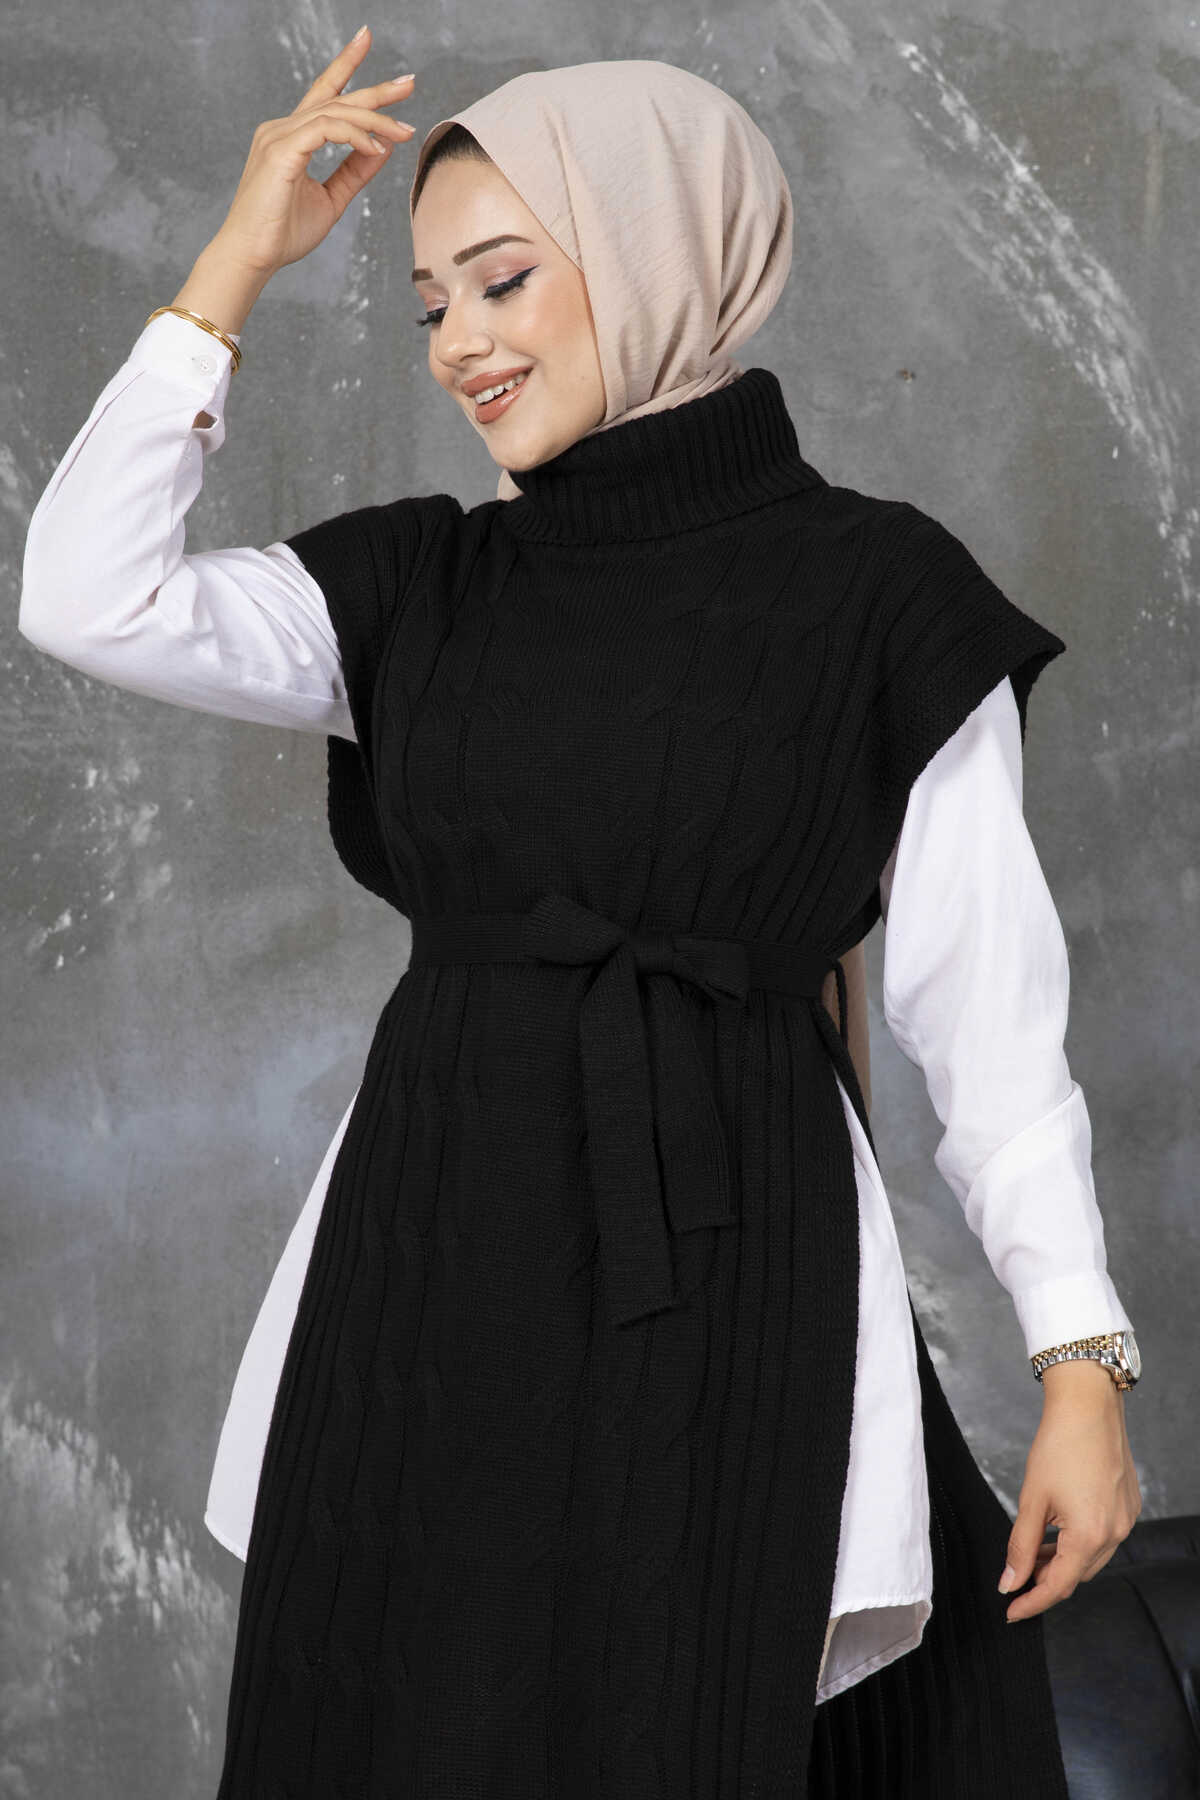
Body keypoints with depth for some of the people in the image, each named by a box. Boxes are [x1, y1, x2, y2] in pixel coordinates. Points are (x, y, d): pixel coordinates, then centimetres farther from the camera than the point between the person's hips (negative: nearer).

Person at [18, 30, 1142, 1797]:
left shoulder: (875, 593, -1)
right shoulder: (414, 586, 9)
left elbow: (986, 991, -2)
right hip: (431, 1260, 4)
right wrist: (238, 263, -1)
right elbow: (88, 598, -3)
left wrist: (1082, 1360, -6)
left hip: (723, 1271, -3)